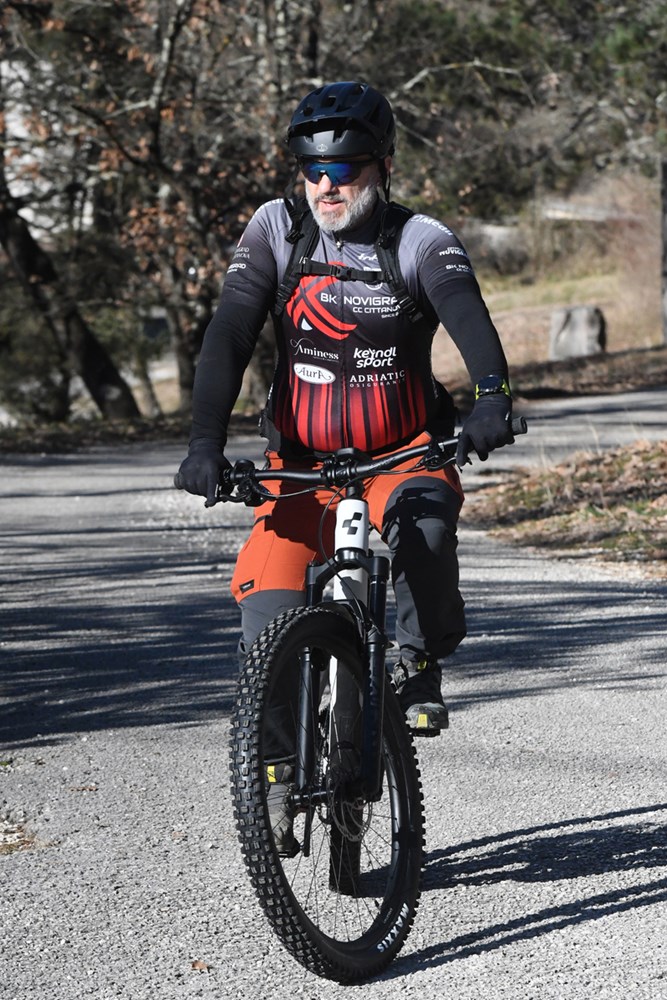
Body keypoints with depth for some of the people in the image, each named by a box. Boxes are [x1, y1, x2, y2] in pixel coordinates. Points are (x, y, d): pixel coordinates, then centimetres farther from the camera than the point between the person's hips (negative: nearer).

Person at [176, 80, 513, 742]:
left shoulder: (421, 241, -8)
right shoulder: (275, 230, -3)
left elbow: (468, 316, -26)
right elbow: (227, 339, -10)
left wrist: (492, 395, -47)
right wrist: (205, 441, -24)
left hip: (401, 452, -1)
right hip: (301, 462, 2)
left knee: (423, 516, -34)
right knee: (267, 599, -17)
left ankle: (422, 664, -11)